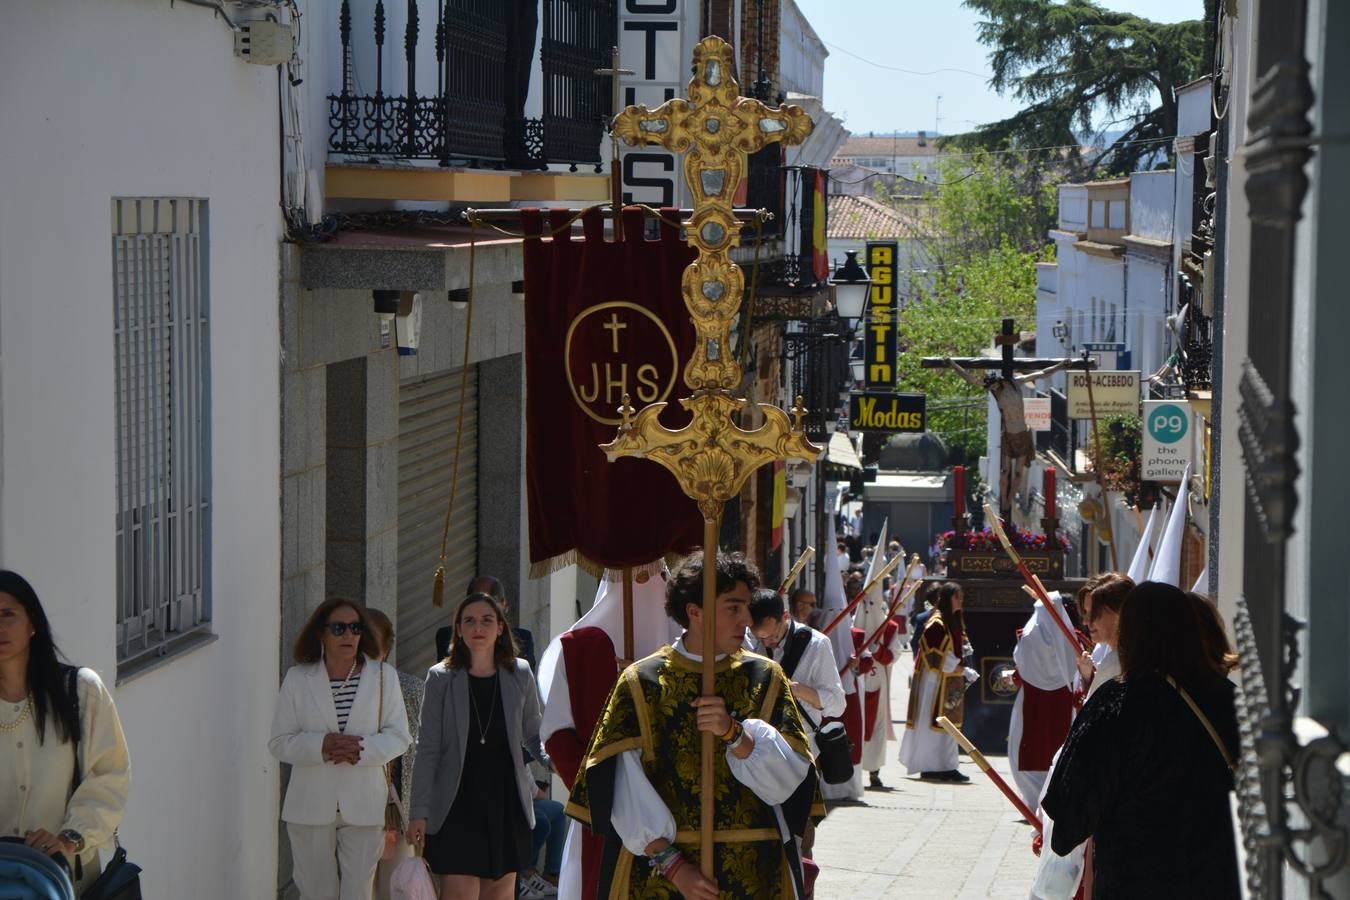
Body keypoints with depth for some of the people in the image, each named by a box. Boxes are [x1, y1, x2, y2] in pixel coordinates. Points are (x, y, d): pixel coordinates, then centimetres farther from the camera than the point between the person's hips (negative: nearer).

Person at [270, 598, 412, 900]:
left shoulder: (383, 676, 4)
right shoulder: (297, 679, 3)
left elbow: (399, 736, 2)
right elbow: (280, 742, 0)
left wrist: (363, 749, -17)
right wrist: (323, 745, -18)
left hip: (363, 807, 0)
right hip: (311, 807, 0)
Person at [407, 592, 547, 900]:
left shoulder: (519, 674, 4)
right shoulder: (441, 678, -2)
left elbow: (533, 735, 12)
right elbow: (428, 750, -2)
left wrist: (554, 761, -11)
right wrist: (419, 812, -5)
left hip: (506, 804, 3)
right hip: (458, 808, -3)